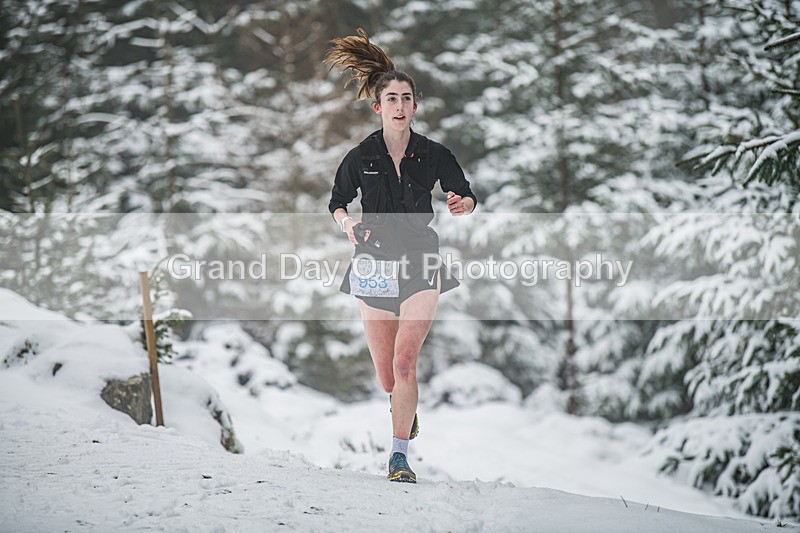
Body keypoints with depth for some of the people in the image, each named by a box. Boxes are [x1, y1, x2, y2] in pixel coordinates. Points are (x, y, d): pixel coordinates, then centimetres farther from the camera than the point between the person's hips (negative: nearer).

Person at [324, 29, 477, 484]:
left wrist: (465, 204, -15)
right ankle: (407, 413, 42)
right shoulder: (361, 158, 0)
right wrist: (346, 223, -8)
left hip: (420, 266, -1)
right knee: (386, 376, 6)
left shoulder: (434, 155, -2)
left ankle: (399, 455, -13)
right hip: (375, 266, 1)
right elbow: (337, 201, 13)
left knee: (405, 362, -17)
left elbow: (465, 193, 9)